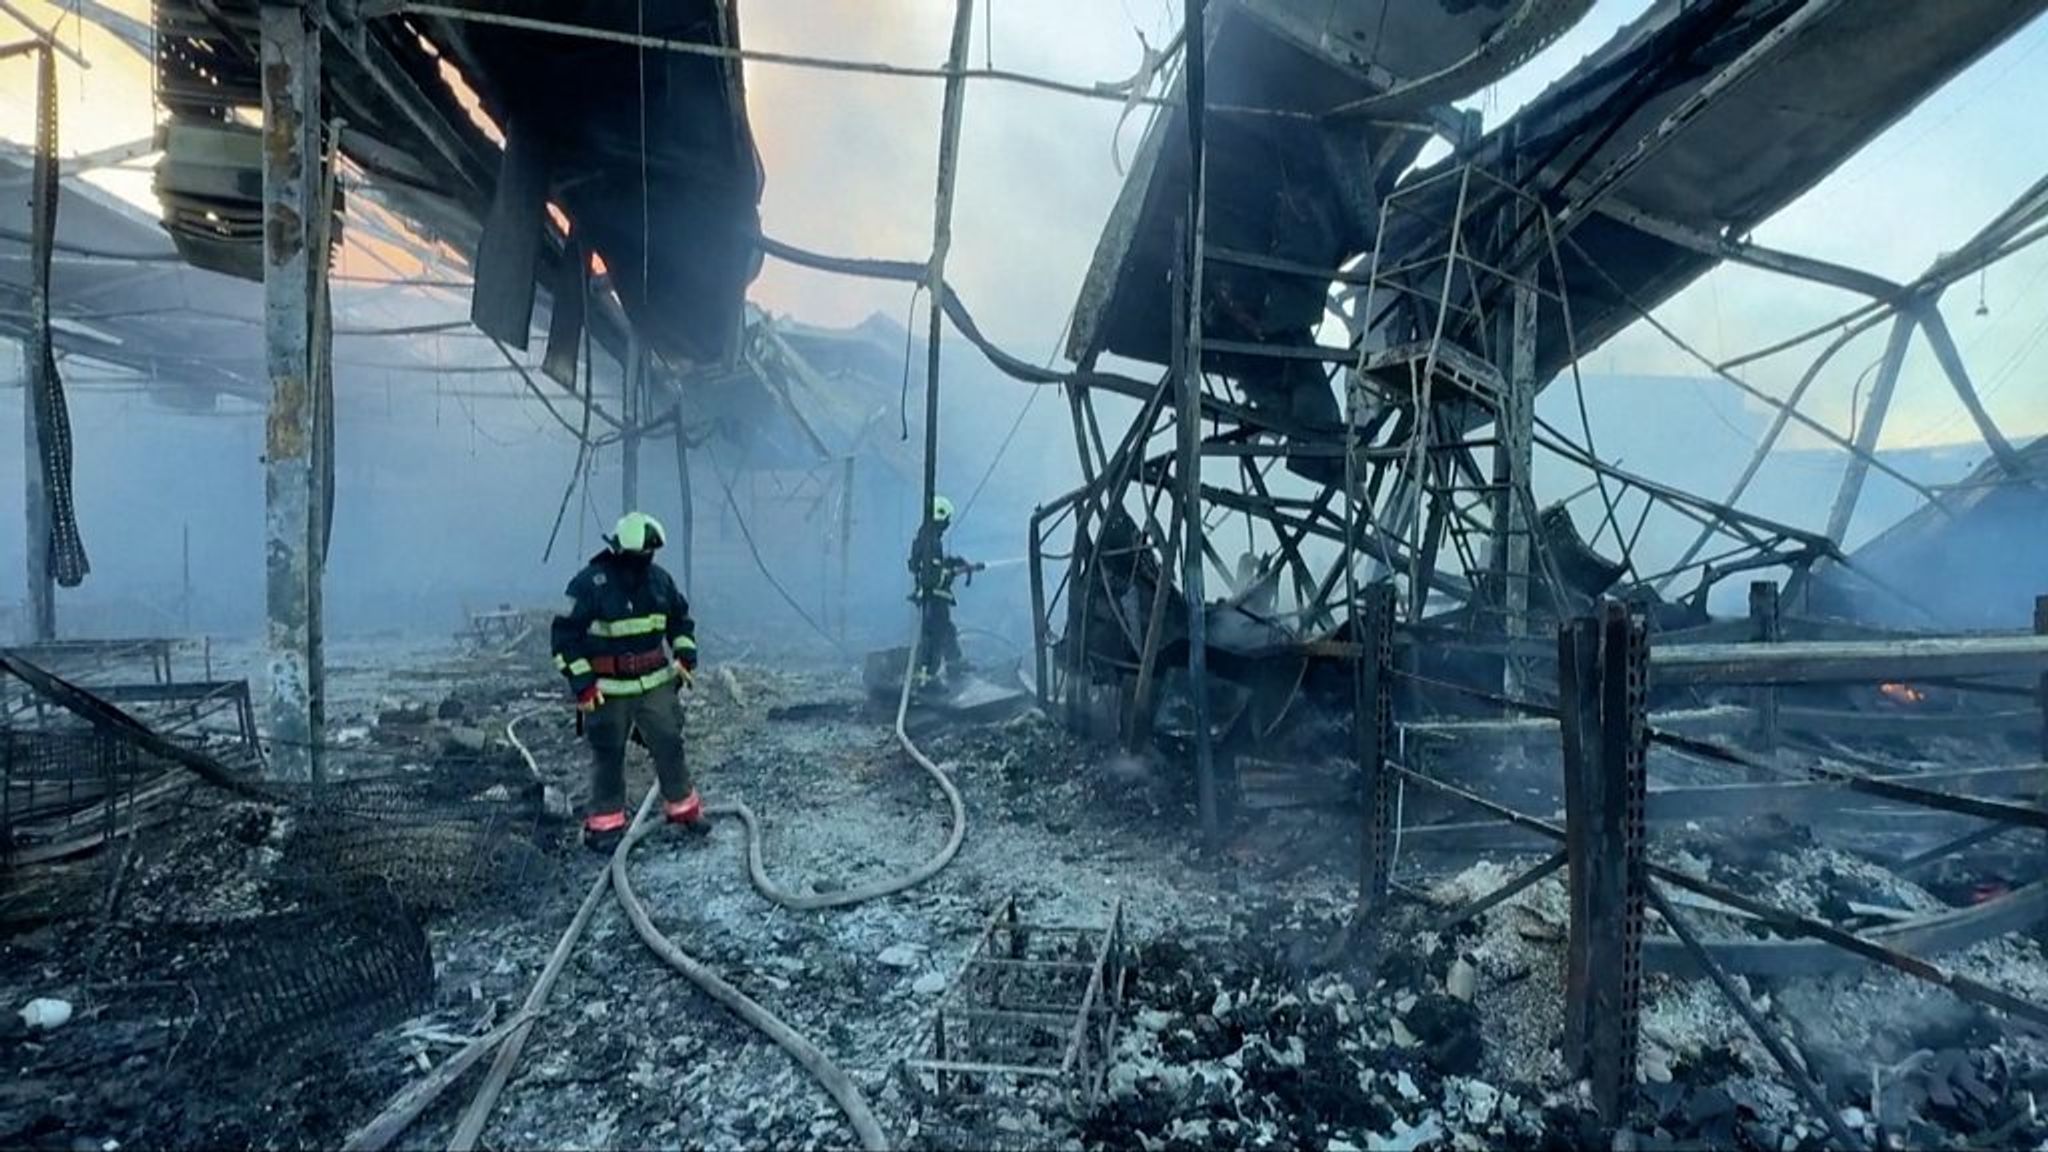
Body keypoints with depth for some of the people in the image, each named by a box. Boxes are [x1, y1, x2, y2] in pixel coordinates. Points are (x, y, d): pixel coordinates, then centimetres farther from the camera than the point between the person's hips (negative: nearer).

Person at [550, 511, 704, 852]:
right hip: (607, 690, -4)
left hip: (655, 684, 4)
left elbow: (680, 618, 15)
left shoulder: (660, 578, -1)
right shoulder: (590, 584, -16)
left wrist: (685, 653, 2)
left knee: (669, 744, 9)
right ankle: (605, 822, 23)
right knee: (608, 756, 8)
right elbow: (565, 633, -12)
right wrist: (581, 681, -15)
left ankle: (683, 806, 25)